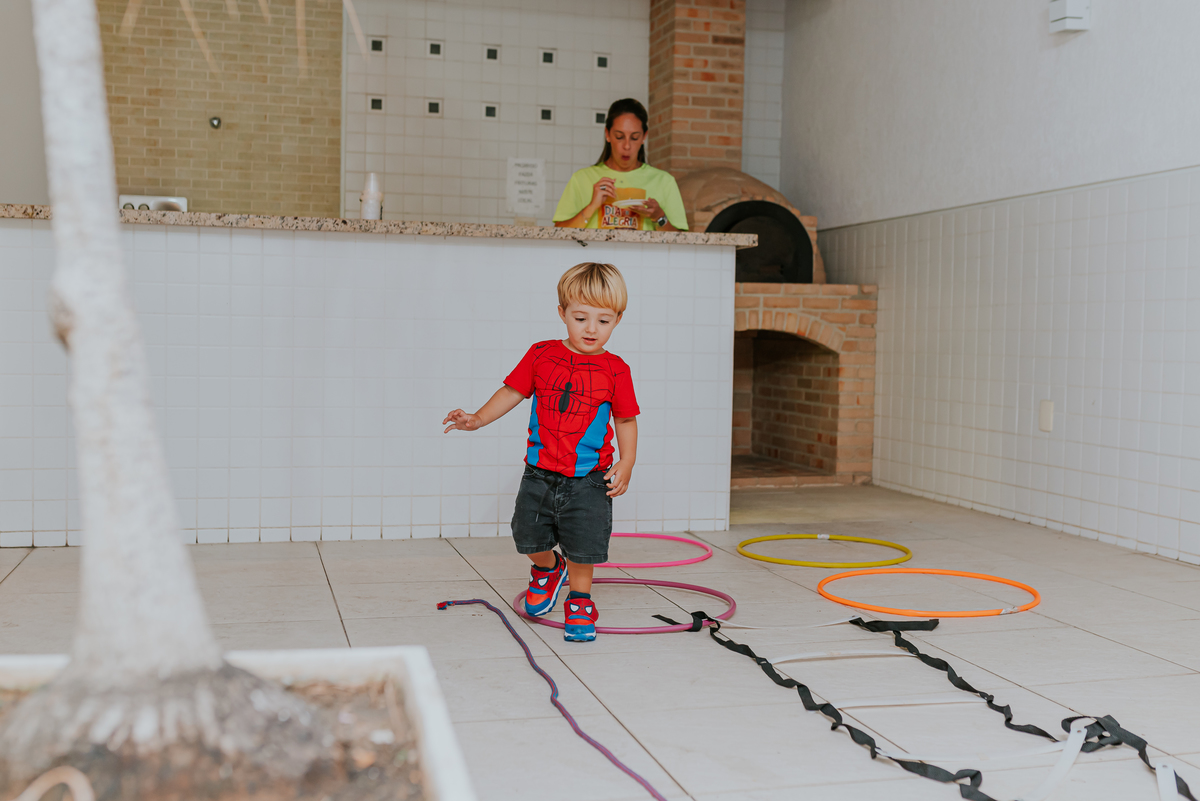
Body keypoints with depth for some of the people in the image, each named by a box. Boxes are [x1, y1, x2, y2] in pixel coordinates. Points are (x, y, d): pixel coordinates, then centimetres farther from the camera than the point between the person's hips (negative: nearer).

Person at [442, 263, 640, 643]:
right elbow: (512, 392, 9)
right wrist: (478, 419, 0)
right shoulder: (541, 355, 0)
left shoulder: (615, 370, -3)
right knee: (530, 538, 9)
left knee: (583, 546, -1)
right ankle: (548, 570, 42)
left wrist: (626, 463, -7)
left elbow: (625, 419, 3)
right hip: (540, 473, 2)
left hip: (588, 479, -2)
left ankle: (580, 600, 23)